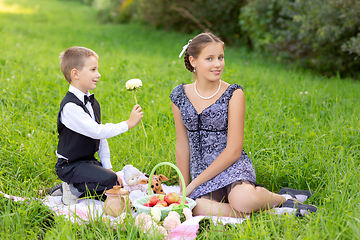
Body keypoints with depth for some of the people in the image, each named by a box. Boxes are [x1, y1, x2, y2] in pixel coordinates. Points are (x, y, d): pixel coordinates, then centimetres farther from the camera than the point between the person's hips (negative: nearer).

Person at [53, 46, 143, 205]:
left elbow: (101, 138, 11)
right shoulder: (70, 106, -21)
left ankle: (68, 187, 10)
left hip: (89, 161, 9)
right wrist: (128, 123, -23)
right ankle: (74, 190, -4)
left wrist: (108, 167, 5)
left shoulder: (93, 103, 9)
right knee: (109, 180, -27)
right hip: (70, 166, -9)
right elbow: (97, 131, -28)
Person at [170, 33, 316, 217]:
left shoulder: (233, 94, -5)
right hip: (201, 167, 3)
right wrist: (184, 187, 9)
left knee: (241, 200, -38)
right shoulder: (179, 96, 5)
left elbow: (233, 151, -10)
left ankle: (283, 198, -6)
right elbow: (183, 146, 12)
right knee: (197, 209, -33)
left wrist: (194, 183, -12)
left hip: (233, 166, -3)